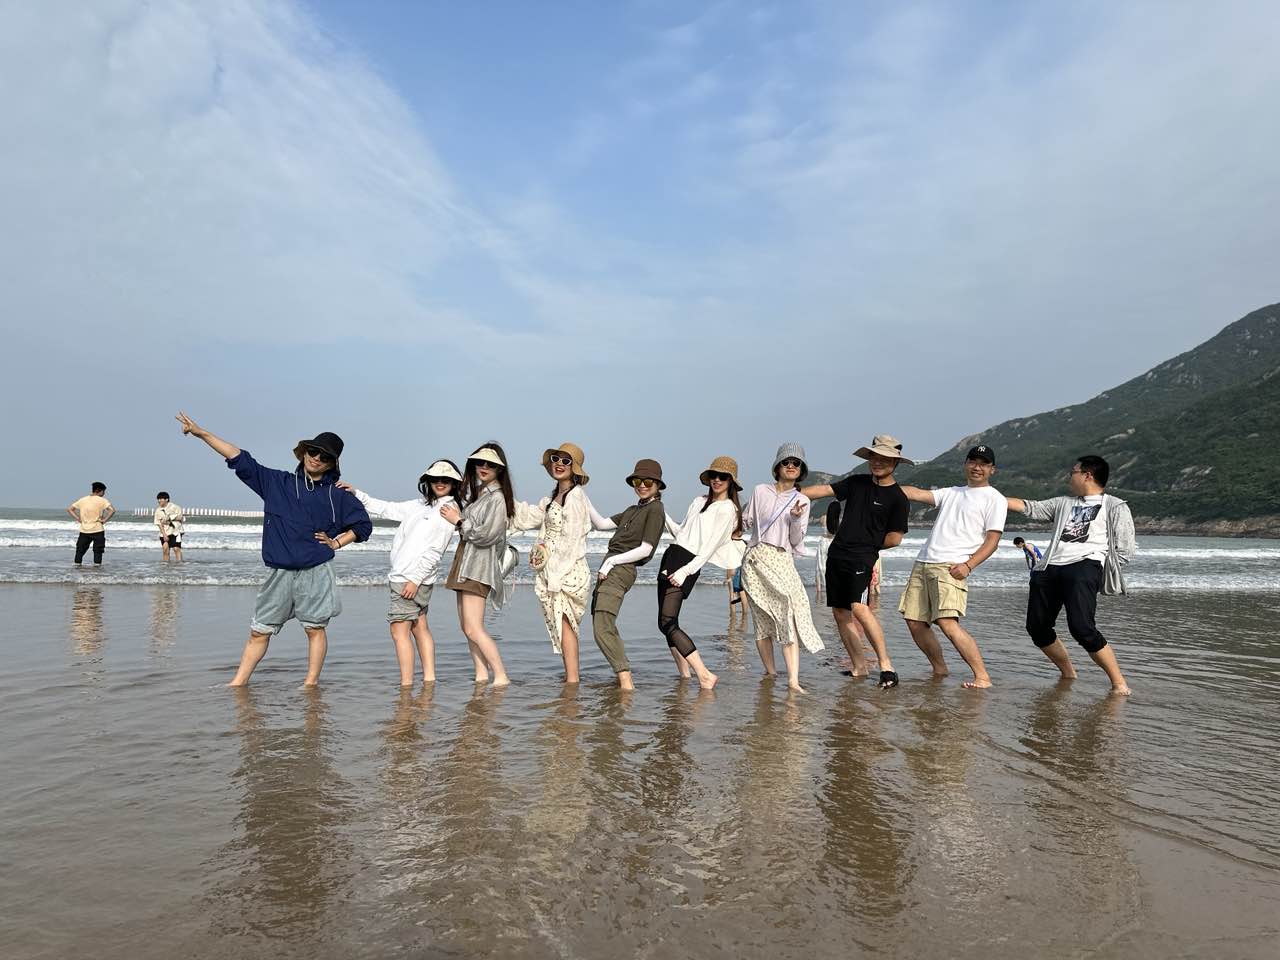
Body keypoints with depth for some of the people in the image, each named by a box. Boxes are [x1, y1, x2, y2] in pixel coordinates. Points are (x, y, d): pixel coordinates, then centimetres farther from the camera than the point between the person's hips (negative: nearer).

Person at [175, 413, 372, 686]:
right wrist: (202, 433, 2)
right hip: (280, 573, 2)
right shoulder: (277, 482, 9)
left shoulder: (337, 495, 6)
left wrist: (336, 542, 2)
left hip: (317, 573, -1)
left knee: (315, 628, 2)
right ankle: (238, 683, 15)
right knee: (259, 631, 6)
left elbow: (363, 525, 15)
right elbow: (240, 459, 6)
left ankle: (311, 684, 12)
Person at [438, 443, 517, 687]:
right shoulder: (476, 493, 17)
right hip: (466, 562, 10)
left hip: (479, 566, -10)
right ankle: (481, 675, 15)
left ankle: (501, 677, -9)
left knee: (473, 629, -13)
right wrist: (457, 518, 6)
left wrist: (458, 521, -9)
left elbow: (486, 535, -18)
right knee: (466, 626, 10)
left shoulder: (497, 498, -12)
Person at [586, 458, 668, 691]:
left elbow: (645, 549, -11)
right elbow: (602, 524, 18)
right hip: (610, 570, 10)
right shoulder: (633, 510, 21)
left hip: (621, 570, -10)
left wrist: (612, 561, -13)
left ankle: (626, 682, -21)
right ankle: (624, 676, 21)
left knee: (602, 630, -18)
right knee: (606, 628, 14)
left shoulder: (655, 509, -4)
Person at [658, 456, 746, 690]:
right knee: (665, 623, 6)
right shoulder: (699, 501, 20)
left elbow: (710, 547, -11)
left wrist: (685, 571, -20)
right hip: (671, 555, 8)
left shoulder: (727, 509, -3)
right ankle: (684, 675, 13)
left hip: (690, 562, -8)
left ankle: (705, 675, -17)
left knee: (668, 623, -17)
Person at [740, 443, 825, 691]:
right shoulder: (760, 491, 10)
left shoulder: (802, 501, 10)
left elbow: (796, 540, 4)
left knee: (788, 617, -17)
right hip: (755, 560, 1)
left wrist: (796, 519, -12)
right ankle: (770, 672, 10)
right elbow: (746, 521, 21)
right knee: (763, 620, -1)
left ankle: (793, 680, -24)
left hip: (782, 561, -1)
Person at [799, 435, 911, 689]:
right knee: (840, 612, 7)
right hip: (836, 554, 6)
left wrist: (868, 546, 6)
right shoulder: (857, 482, 12)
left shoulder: (897, 498, -4)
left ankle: (886, 666, -17)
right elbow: (824, 490, 11)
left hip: (862, 559, -6)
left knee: (859, 607, -23)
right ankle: (858, 669, 16)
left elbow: (894, 538, -4)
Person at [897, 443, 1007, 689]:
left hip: (951, 567, -7)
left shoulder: (994, 499, 5)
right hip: (923, 563, 7)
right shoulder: (951, 492, 23)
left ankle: (983, 677, -13)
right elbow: (916, 494, 15)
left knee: (948, 624, -22)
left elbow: (992, 540, -3)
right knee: (915, 622, 5)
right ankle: (939, 670, 23)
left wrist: (968, 565, -15)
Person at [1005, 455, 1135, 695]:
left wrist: (1098, 572, 0)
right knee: (1037, 627, 5)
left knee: (1081, 628, -23)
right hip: (1049, 568, 7)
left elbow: (1126, 550, 3)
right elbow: (1031, 508, 25)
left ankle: (1119, 682, -10)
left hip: (1084, 566, -6)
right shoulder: (1064, 503, 26)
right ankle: (1068, 673, 25)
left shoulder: (1115, 507, 9)